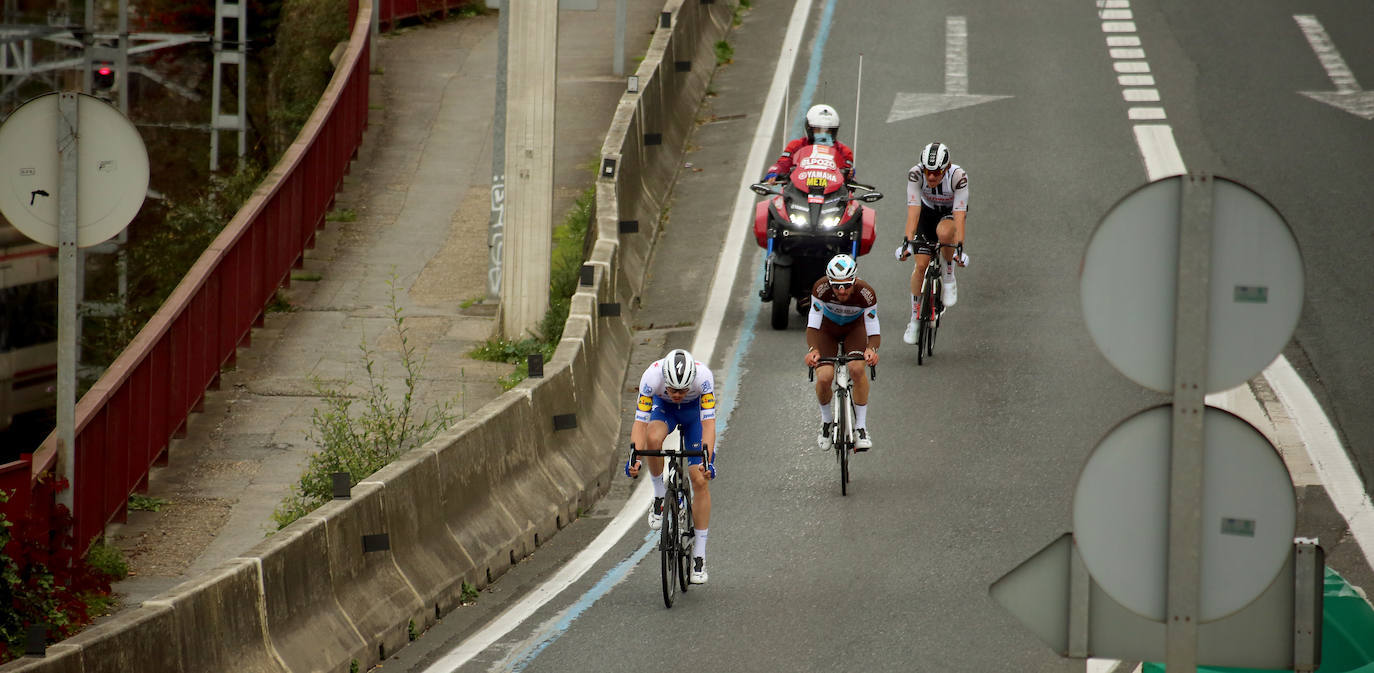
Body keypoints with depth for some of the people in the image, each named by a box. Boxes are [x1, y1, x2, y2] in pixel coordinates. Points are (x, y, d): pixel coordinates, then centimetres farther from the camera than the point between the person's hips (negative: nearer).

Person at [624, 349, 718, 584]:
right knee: (653, 439, -36)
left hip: (694, 410, 0)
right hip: (663, 407, 0)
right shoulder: (652, 377, -36)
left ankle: (699, 556, -4)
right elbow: (640, 423, -34)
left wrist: (707, 460, -51)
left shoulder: (703, 377, -37)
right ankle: (659, 497, -10)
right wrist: (634, 458, -48)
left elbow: (708, 423, -38)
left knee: (700, 480, -11)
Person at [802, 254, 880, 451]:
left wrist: (871, 349, -50)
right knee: (824, 377, -20)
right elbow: (813, 326, -29)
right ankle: (826, 419, 11)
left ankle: (861, 427, -14)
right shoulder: (821, 289, -33)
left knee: (857, 368, -28)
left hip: (855, 327, 0)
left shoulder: (866, 293, -33)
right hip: (827, 327, 0)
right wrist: (812, 349, -47)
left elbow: (874, 332, -29)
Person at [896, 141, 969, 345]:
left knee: (943, 232, -37)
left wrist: (959, 248, -45)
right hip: (928, 212, 2)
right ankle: (914, 318, 7)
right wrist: (907, 242, -43)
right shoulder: (915, 174, -30)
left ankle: (949, 275, -11)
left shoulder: (958, 177, -34)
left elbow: (959, 215, -37)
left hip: (951, 212, -2)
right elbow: (913, 211, -33)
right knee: (921, 265, -9)